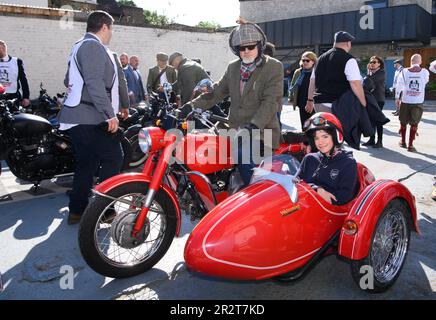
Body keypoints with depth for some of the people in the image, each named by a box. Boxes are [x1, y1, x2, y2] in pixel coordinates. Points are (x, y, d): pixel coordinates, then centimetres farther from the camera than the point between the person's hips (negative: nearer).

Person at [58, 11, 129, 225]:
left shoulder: (80, 46, 23)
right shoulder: (93, 46, -10)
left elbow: (69, 81, 30)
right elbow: (95, 83, -21)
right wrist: (109, 114, -23)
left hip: (79, 117, 10)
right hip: (90, 118, -10)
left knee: (87, 163, 13)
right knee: (113, 159, -5)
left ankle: (77, 210, 18)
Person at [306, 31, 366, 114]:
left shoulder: (321, 58, 15)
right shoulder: (348, 60, -6)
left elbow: (312, 81, 21)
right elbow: (355, 84, -16)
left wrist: (310, 101, 30)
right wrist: (364, 105, -13)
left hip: (318, 104, 7)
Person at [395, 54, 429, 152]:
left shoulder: (404, 71, -4)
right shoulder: (425, 72, -4)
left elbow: (399, 85, -4)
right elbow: (425, 82, 14)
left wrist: (397, 98, 4)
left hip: (405, 101, 1)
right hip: (418, 102, -1)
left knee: (403, 122, 15)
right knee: (414, 124, 4)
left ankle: (403, 142, 27)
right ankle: (410, 145, 3)